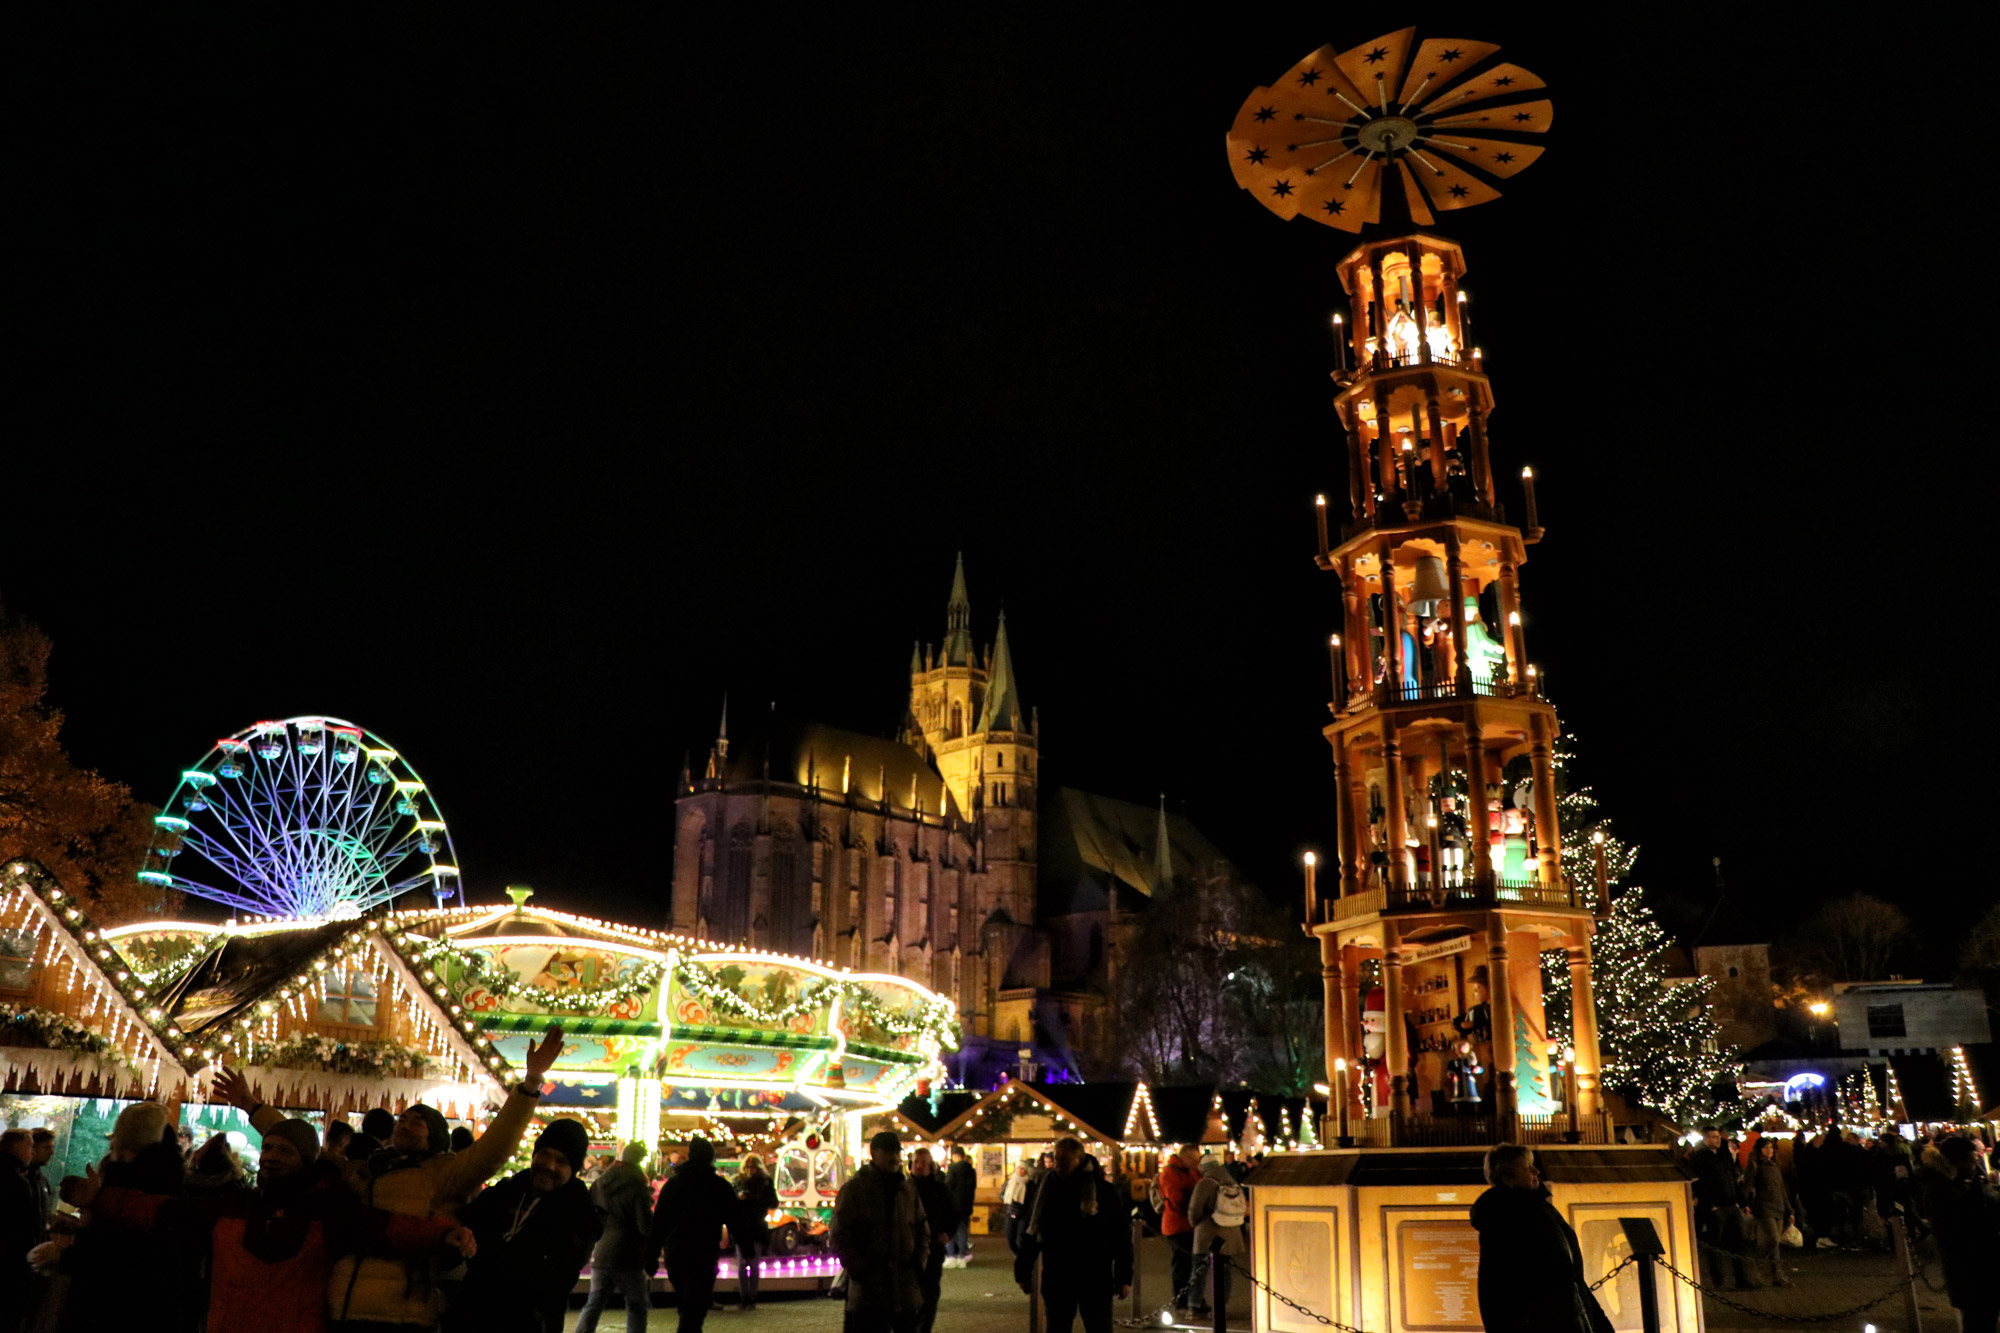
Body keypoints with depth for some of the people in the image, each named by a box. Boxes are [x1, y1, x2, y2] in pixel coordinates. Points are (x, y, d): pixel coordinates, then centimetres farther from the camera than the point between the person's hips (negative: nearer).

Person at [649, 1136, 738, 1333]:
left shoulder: (673, 1184, 5)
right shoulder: (720, 1186, -1)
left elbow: (659, 1221, 2)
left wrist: (652, 1255, 5)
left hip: (675, 1252, 3)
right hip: (705, 1253, -3)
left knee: (683, 1297, 22)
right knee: (696, 1305, -2)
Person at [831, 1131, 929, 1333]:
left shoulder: (908, 1190, 12)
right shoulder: (854, 1189, -4)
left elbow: (923, 1231, 18)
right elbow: (841, 1238, -6)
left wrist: (918, 1265, 4)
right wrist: (860, 1271, -13)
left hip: (906, 1291, 5)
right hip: (867, 1292, -5)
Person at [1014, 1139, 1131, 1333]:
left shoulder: (1103, 1190, -6)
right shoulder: (1048, 1189, 2)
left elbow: (1122, 1236, -4)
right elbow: (1030, 1232, 8)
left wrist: (1124, 1278, -6)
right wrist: (1023, 1272, 7)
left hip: (1096, 1281, -3)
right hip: (1056, 1280, 3)